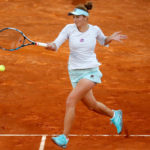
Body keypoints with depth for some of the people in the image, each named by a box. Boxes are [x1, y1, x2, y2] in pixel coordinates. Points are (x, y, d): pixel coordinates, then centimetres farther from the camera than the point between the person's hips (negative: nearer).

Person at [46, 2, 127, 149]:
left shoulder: (95, 30, -2)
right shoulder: (69, 28, -4)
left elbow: (103, 41, 20)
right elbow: (56, 44, -13)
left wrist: (111, 38, -1)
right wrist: (51, 46, -35)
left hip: (90, 71, -3)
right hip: (75, 72, 3)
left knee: (71, 100, -21)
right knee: (92, 106, 14)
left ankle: (64, 137, -18)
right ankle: (114, 115, 46)